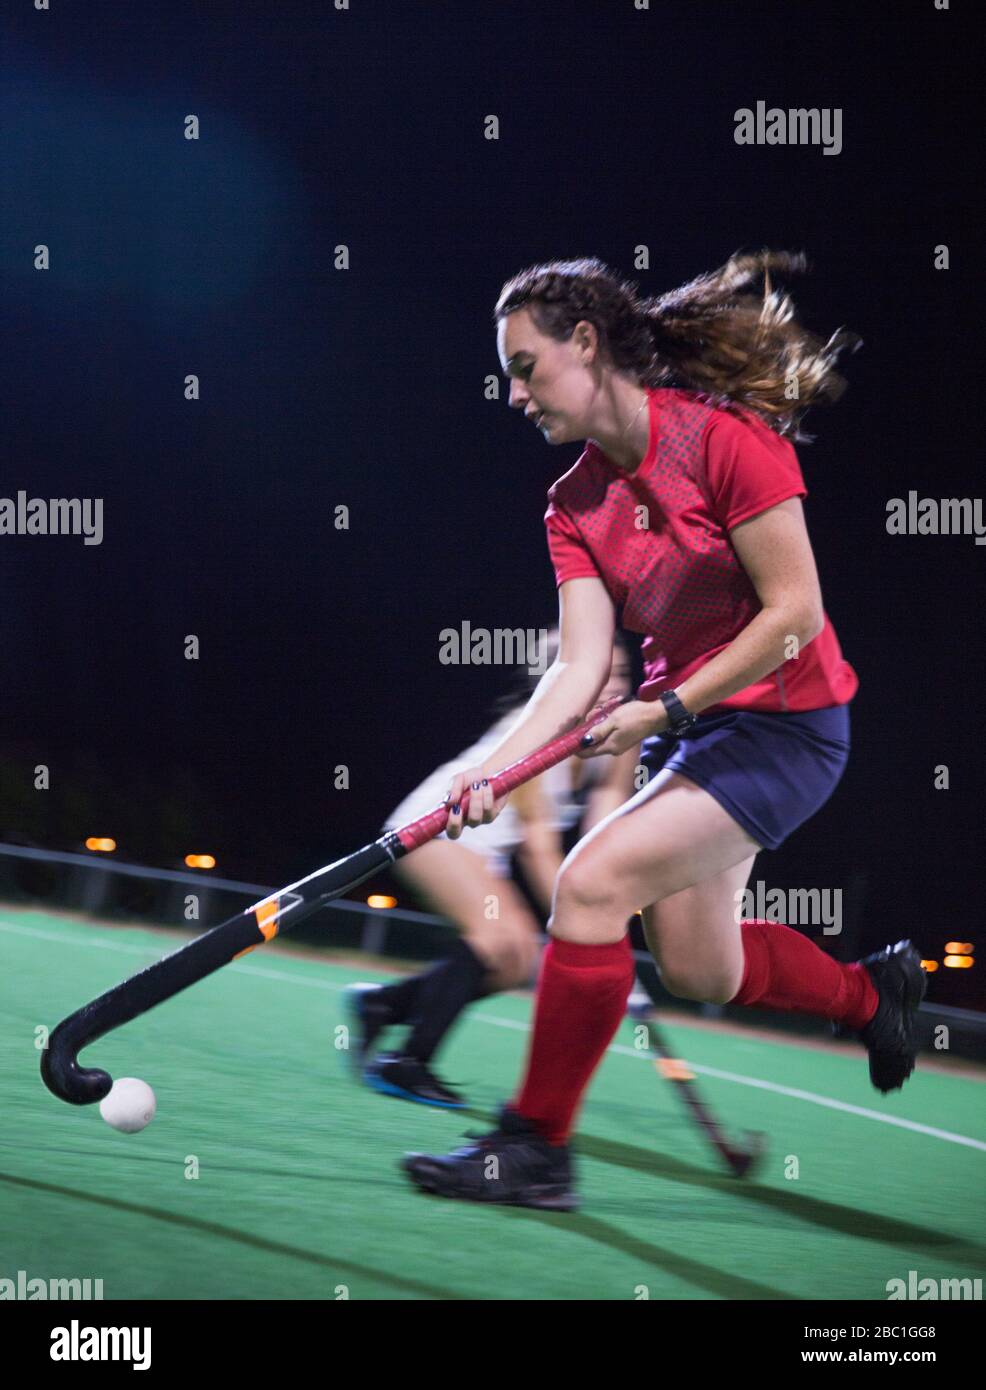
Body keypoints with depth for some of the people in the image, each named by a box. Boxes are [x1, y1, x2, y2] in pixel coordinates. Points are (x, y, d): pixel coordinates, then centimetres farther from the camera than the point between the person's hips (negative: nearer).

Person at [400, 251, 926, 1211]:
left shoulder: (725, 438, -19)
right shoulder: (574, 503, 2)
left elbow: (793, 614, -19)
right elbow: (579, 665, -5)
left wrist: (668, 710, -21)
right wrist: (497, 767, -21)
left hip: (783, 724, -8)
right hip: (689, 728, 8)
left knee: (591, 880, -21)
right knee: (697, 973, 13)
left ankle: (535, 1149, -11)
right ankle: (871, 992, 43)